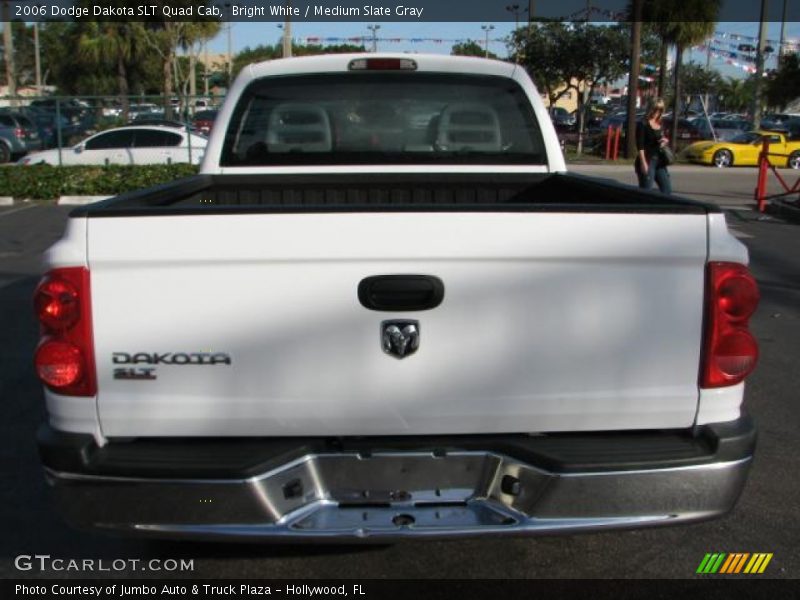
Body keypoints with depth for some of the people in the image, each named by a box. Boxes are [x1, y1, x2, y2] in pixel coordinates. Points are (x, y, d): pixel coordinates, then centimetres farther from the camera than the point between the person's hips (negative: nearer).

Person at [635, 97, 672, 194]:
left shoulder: (660, 124, 13)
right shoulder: (643, 124, -7)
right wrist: (643, 163, -22)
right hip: (647, 161, -8)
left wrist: (665, 141, 1)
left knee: (667, 189, 9)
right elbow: (640, 145, -14)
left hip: (659, 161, 8)